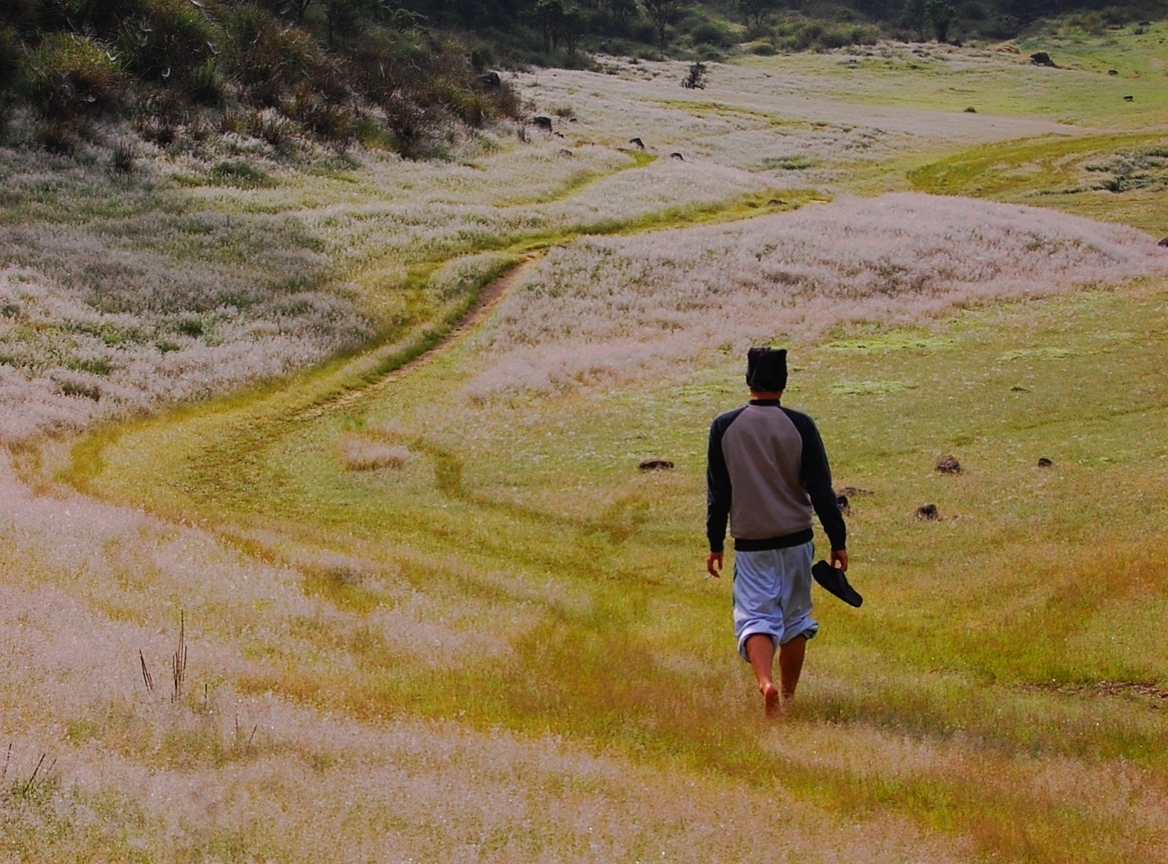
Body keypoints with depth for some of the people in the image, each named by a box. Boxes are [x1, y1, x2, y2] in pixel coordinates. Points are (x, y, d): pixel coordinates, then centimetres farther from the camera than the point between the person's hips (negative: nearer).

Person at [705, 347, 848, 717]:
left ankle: (765, 682, -27)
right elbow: (821, 488, -6)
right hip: (795, 539, 1)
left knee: (755, 615, -2)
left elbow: (717, 492, 1)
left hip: (750, 542, -1)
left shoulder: (723, 427, -4)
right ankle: (788, 697, 21)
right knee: (795, 618, 15)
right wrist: (838, 541, 1)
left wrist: (715, 544, 9)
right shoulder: (800, 426, -7)